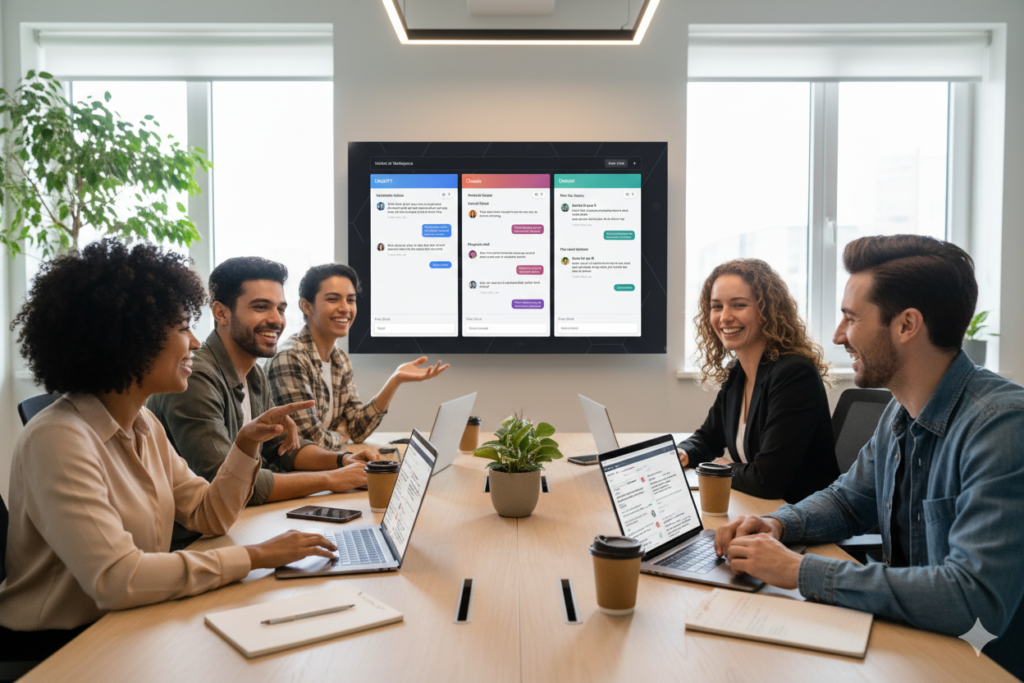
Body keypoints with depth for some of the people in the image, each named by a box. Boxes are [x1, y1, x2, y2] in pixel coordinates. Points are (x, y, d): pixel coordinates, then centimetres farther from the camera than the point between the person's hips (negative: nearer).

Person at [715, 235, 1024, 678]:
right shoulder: (900, 415, 3)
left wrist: (800, 571, -27)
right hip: (910, 642, 7)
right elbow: (847, 501, 17)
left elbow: (974, 596, -32)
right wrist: (776, 524, -4)